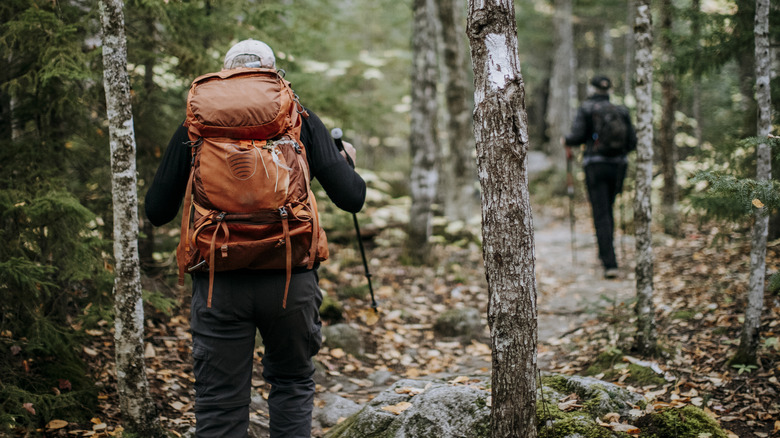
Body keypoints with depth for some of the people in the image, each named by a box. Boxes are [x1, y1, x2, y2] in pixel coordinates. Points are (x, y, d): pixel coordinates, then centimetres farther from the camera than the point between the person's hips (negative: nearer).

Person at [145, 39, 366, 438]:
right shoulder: (300, 120, 6)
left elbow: (157, 211, 10)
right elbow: (351, 198, 3)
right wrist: (346, 160, 25)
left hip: (219, 282, 0)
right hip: (290, 279, 0)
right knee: (293, 384, 22)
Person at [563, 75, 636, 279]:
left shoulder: (586, 109, -2)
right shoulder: (621, 111, 9)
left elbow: (577, 136, -12)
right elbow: (632, 142, 8)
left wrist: (567, 142, 10)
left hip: (595, 165, -4)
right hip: (618, 165, 4)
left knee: (601, 215, -5)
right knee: (608, 210, 22)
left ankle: (610, 264, -14)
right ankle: (605, 254, 31)